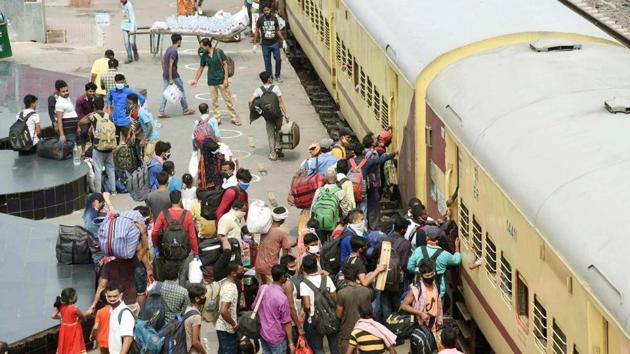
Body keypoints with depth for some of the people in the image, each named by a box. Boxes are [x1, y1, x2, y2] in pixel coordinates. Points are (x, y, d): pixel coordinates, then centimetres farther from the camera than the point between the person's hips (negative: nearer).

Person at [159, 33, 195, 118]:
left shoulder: (169, 49, 8)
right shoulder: (174, 51, -20)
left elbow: (163, 61, 17)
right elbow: (170, 65, -24)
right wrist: (171, 79, -23)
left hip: (165, 75, 8)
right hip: (173, 75, -8)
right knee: (181, 91, 9)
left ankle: (161, 112, 3)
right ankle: (185, 110, 22)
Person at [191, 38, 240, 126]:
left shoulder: (219, 52, -10)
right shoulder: (204, 56, 2)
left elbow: (225, 65, -7)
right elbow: (201, 68, 14)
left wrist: (226, 78, -11)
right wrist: (195, 80, 16)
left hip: (222, 80, -3)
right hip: (212, 82, 3)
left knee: (228, 99, 1)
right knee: (214, 101, 5)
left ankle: (234, 118, 10)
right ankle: (217, 118, 14)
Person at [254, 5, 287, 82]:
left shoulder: (274, 18, 1)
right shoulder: (260, 19, -6)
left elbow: (278, 30, 10)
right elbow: (257, 32, -1)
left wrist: (283, 41, 8)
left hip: (275, 43, 1)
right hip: (265, 44, -1)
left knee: (278, 60, -4)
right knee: (267, 63, 3)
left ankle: (277, 76, 12)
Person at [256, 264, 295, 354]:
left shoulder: (262, 289, -7)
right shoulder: (282, 298, -24)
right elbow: (287, 323, -18)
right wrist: (291, 343, -10)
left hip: (263, 334, 6)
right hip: (277, 338, -6)